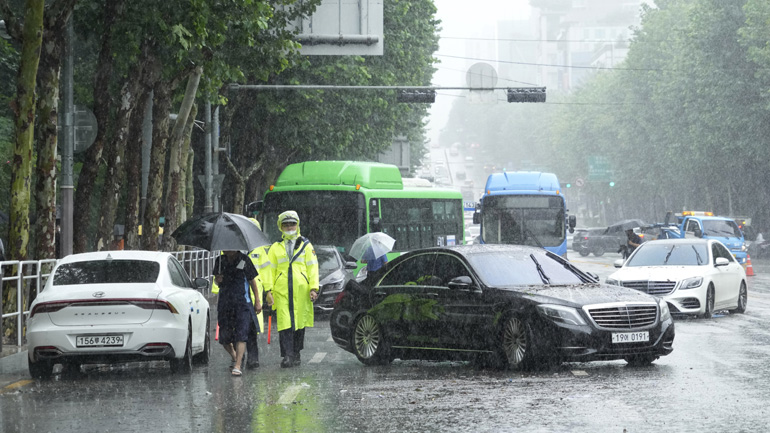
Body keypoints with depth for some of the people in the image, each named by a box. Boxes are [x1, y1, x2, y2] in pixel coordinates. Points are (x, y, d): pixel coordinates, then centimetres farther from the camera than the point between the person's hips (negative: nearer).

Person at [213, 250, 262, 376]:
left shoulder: (244, 260, -1)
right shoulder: (220, 261, 7)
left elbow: (252, 280, 8)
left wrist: (257, 301, 10)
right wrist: (217, 280, -6)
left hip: (242, 303, -3)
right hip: (224, 303, 3)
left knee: (241, 335, -16)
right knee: (224, 337, 6)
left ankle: (237, 366, -20)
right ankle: (234, 357, 33)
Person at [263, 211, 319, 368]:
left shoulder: (306, 246, 11)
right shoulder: (275, 248, 13)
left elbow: (312, 268, 7)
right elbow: (270, 269, 10)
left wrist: (313, 288, -3)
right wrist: (268, 290, 0)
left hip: (301, 290, 0)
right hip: (281, 291, 0)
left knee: (300, 323, 5)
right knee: (284, 323, -10)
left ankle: (296, 354, 18)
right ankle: (287, 356, -14)